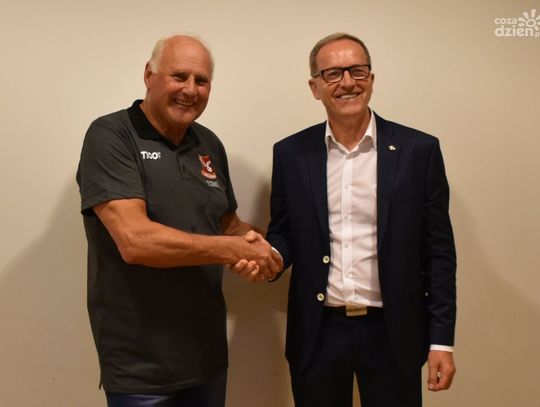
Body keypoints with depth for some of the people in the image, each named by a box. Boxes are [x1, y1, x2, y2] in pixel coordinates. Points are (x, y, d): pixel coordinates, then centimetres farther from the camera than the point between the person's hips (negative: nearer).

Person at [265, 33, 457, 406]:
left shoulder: (419, 150, -4)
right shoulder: (290, 154, 1)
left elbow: (438, 251, -2)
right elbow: (283, 234, 7)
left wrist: (441, 339, -4)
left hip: (392, 333, -1)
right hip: (317, 333, 2)